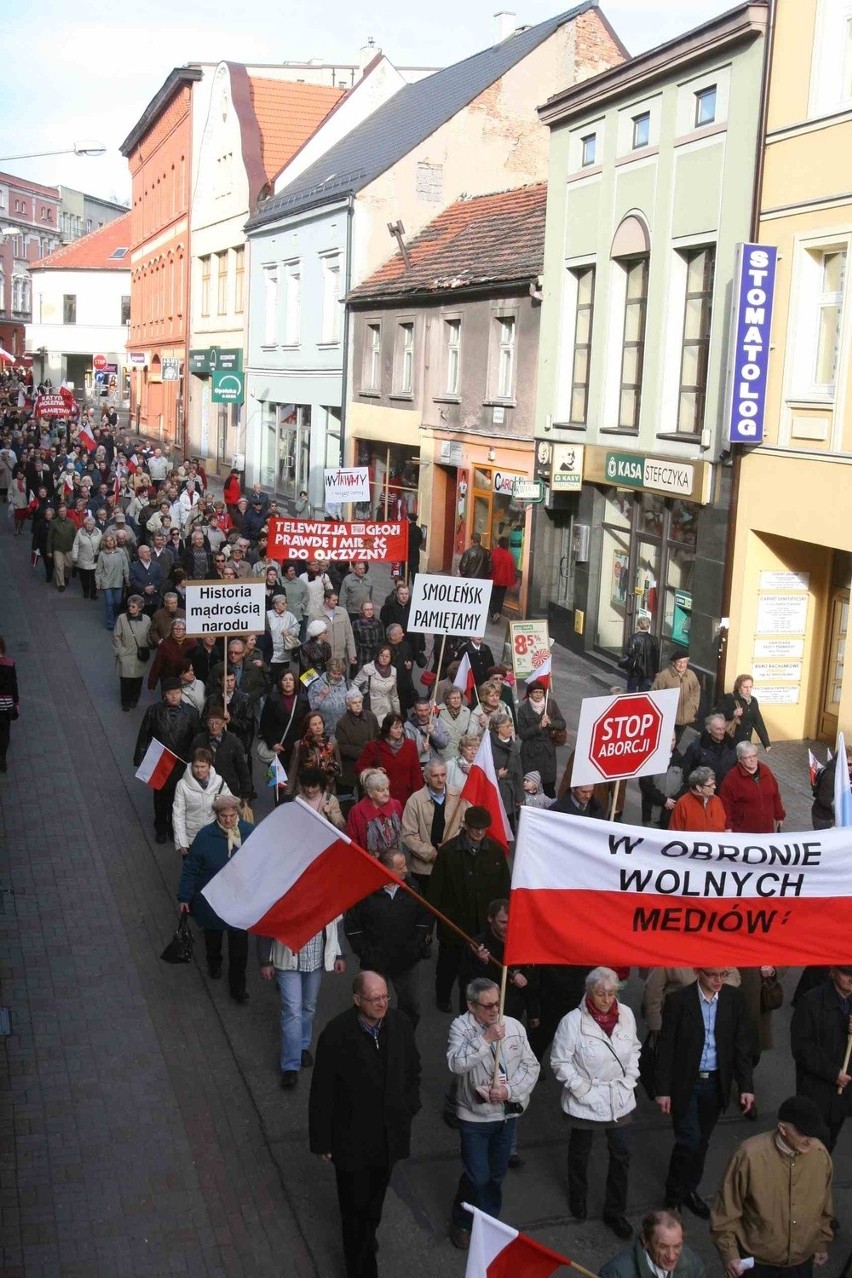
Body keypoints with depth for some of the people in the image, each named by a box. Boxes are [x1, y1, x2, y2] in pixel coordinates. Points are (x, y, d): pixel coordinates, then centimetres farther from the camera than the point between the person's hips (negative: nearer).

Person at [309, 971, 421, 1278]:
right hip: (352, 1136, -4)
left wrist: (409, 1109, 6)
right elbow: (322, 1093, -15)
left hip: (390, 1134, 4)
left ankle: (368, 1234, 52)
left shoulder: (400, 1023, -13)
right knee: (355, 1204, 9)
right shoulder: (336, 1034, -25)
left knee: (376, 1195, 25)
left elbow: (412, 1069, 5)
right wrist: (322, 1141, -9)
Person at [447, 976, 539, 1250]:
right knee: (477, 1176, 0)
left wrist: (509, 1089, -16)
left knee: (497, 1173, 17)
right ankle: (462, 1222, 26)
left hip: (507, 1113, 4)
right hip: (474, 1115, -4)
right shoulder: (461, 1027, -15)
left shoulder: (514, 1026, -5)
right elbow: (456, 1064, -30)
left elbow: (531, 1067, -3)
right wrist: (487, 1039, -33)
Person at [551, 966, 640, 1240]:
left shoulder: (625, 1015, -8)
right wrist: (582, 1089, -16)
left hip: (618, 1098, 3)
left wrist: (629, 1080, 0)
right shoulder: (573, 1021, -21)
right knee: (580, 1151, 18)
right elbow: (560, 1061, -13)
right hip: (586, 1100, -3)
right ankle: (577, 1198, 44)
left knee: (621, 1154, 8)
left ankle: (615, 1212, 26)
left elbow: (634, 1049, 8)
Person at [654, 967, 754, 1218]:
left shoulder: (734, 999, -5)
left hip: (716, 1084, 3)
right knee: (689, 1141, -4)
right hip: (685, 1084, -3)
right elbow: (666, 1047, -10)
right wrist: (662, 1090, -9)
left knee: (702, 1141, 15)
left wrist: (746, 1086, -1)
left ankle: (689, 1190, 35)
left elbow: (742, 1044, 1)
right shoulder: (678, 1000, -15)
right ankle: (674, 1193, 18)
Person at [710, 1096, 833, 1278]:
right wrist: (729, 1254, -15)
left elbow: (824, 1206, 5)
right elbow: (726, 1210, -15)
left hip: (802, 1259, 4)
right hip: (757, 1259, -3)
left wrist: (822, 1243, 15)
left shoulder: (820, 1154, -14)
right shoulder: (750, 1155, -27)